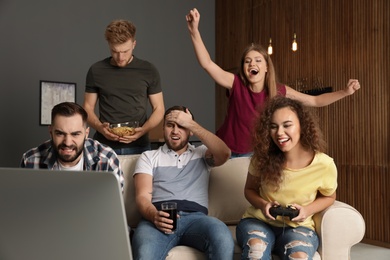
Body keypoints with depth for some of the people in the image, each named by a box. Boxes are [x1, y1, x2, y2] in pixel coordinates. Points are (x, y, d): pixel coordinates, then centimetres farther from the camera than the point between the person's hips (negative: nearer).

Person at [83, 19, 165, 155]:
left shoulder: (148, 71, 0)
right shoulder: (96, 71, 2)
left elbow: (158, 108, 3)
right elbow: (88, 108, 7)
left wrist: (143, 130, -13)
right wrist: (100, 127, -12)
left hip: (138, 146, 0)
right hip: (104, 146, 0)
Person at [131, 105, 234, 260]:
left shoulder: (202, 153, 24)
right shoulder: (148, 157, 21)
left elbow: (224, 154, 1)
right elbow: (142, 196, 7)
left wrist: (192, 124, 6)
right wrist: (154, 216, -18)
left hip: (195, 217, 2)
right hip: (159, 217, -1)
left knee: (223, 240, -33)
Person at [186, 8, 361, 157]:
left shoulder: (279, 91, -11)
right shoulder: (236, 84, -18)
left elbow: (315, 101, -3)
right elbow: (207, 64, -30)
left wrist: (345, 92, -15)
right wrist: (194, 31, -41)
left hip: (253, 154, 2)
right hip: (226, 152, -2)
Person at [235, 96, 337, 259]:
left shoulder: (324, 164, -11)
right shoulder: (262, 157, -8)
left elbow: (329, 197, 9)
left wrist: (307, 210, -11)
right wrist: (263, 204, -13)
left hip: (298, 227, 0)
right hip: (258, 221, 1)